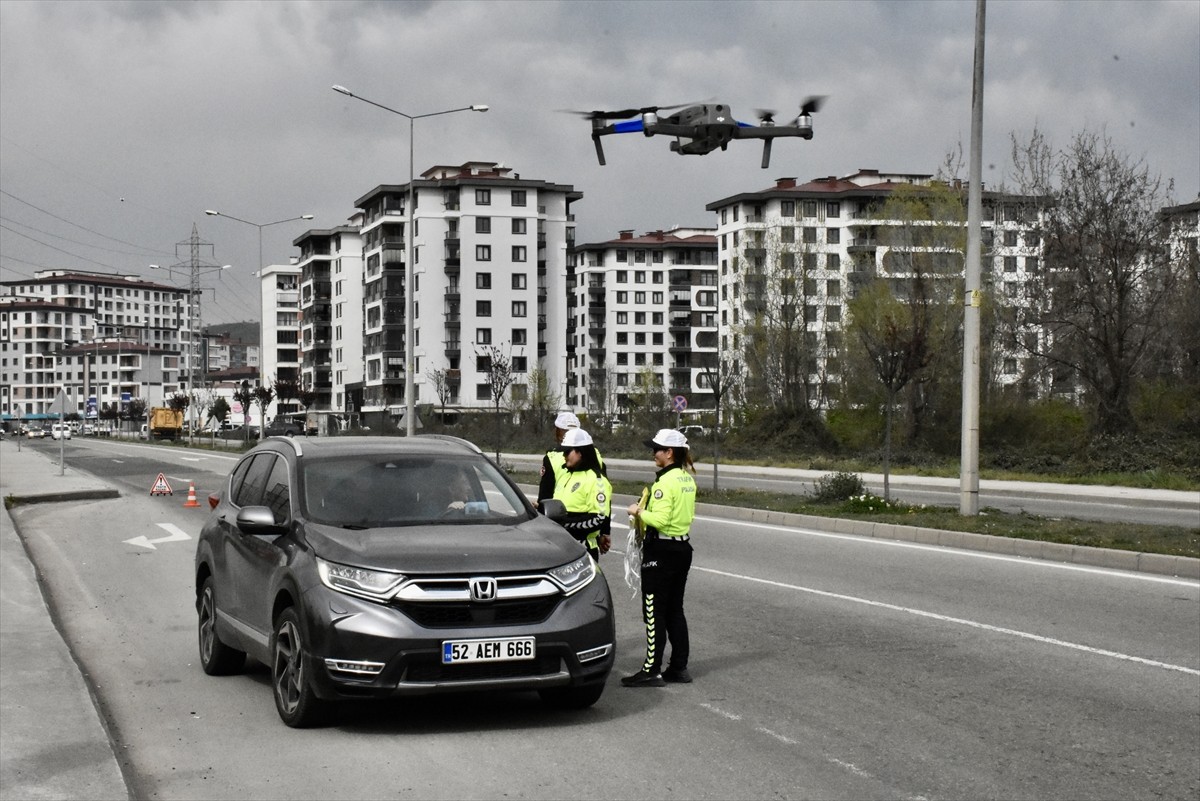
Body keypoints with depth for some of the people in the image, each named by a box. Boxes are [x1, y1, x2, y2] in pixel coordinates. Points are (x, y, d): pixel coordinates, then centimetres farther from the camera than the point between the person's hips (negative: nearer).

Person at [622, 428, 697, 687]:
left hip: (661, 550, -9)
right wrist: (644, 516, 10)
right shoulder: (687, 479, 10)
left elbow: (660, 519, -25)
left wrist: (639, 512, -8)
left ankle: (652, 670, -1)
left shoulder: (666, 481, -18)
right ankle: (679, 667, 18)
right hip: (682, 547, 9)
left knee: (654, 612, -3)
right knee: (675, 610, 14)